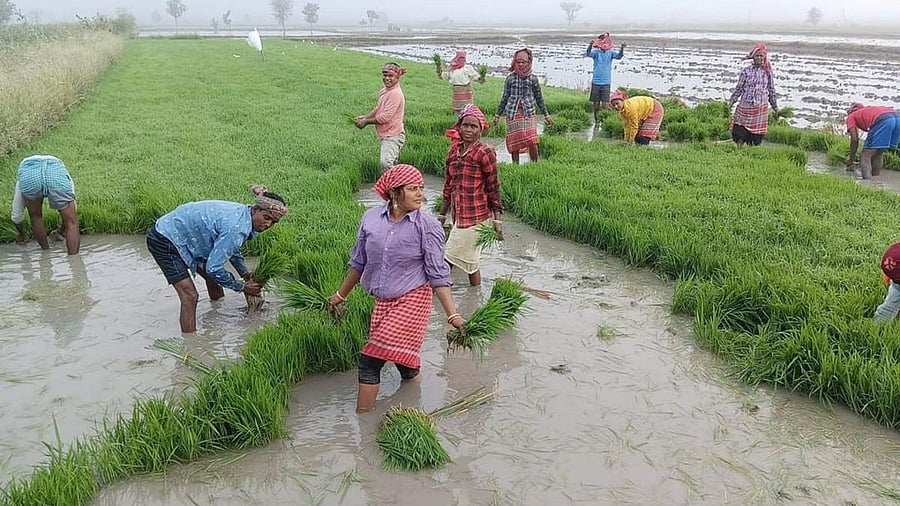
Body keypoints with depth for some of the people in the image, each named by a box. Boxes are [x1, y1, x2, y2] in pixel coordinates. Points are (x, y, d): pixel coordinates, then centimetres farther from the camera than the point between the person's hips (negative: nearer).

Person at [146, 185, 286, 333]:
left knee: (213, 278, 18)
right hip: (164, 241, -10)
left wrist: (245, 273, 8)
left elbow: (231, 248, 17)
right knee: (189, 296, -13)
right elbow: (214, 268, -27)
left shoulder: (242, 213, -4)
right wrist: (242, 287, -14)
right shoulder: (236, 228, -33)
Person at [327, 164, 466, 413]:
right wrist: (340, 295, 21)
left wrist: (453, 315, -14)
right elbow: (359, 262, 13)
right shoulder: (370, 219, -1)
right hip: (382, 301, 4)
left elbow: (438, 274, -9)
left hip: (412, 300, -4)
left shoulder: (427, 226, -11)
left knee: (370, 360, -9)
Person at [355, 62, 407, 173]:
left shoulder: (396, 94, -20)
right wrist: (365, 117, 1)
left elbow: (385, 117, -23)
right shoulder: (384, 91, 10)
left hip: (393, 135, -10)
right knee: (393, 163, 22)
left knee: (386, 163, -24)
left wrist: (366, 121, -12)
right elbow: (377, 109, 19)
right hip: (386, 135, 10)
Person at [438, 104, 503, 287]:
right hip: (460, 216, 7)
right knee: (470, 261, 14)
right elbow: (448, 186, 17)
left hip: (477, 216, -7)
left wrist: (497, 219, -10)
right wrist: (442, 215, 19)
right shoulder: (454, 151, 10)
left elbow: (493, 188, -7)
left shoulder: (485, 152, -8)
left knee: (450, 257, -5)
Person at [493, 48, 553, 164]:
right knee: (514, 143, 2)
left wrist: (546, 114, 14)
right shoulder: (510, 78, 6)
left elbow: (539, 98, 12)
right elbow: (505, 98, 13)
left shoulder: (533, 78, 4)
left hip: (528, 113, -1)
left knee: (532, 142, -15)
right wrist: (497, 115, 14)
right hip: (512, 114, 1)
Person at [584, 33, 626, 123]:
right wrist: (590, 46, -39)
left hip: (606, 82, 0)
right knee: (596, 103, 6)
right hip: (596, 82, 0)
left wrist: (622, 49, -35)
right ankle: (596, 120, 19)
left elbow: (618, 56, -14)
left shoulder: (610, 53, 3)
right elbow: (588, 54, -19)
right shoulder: (596, 52, 0)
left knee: (605, 104, -7)